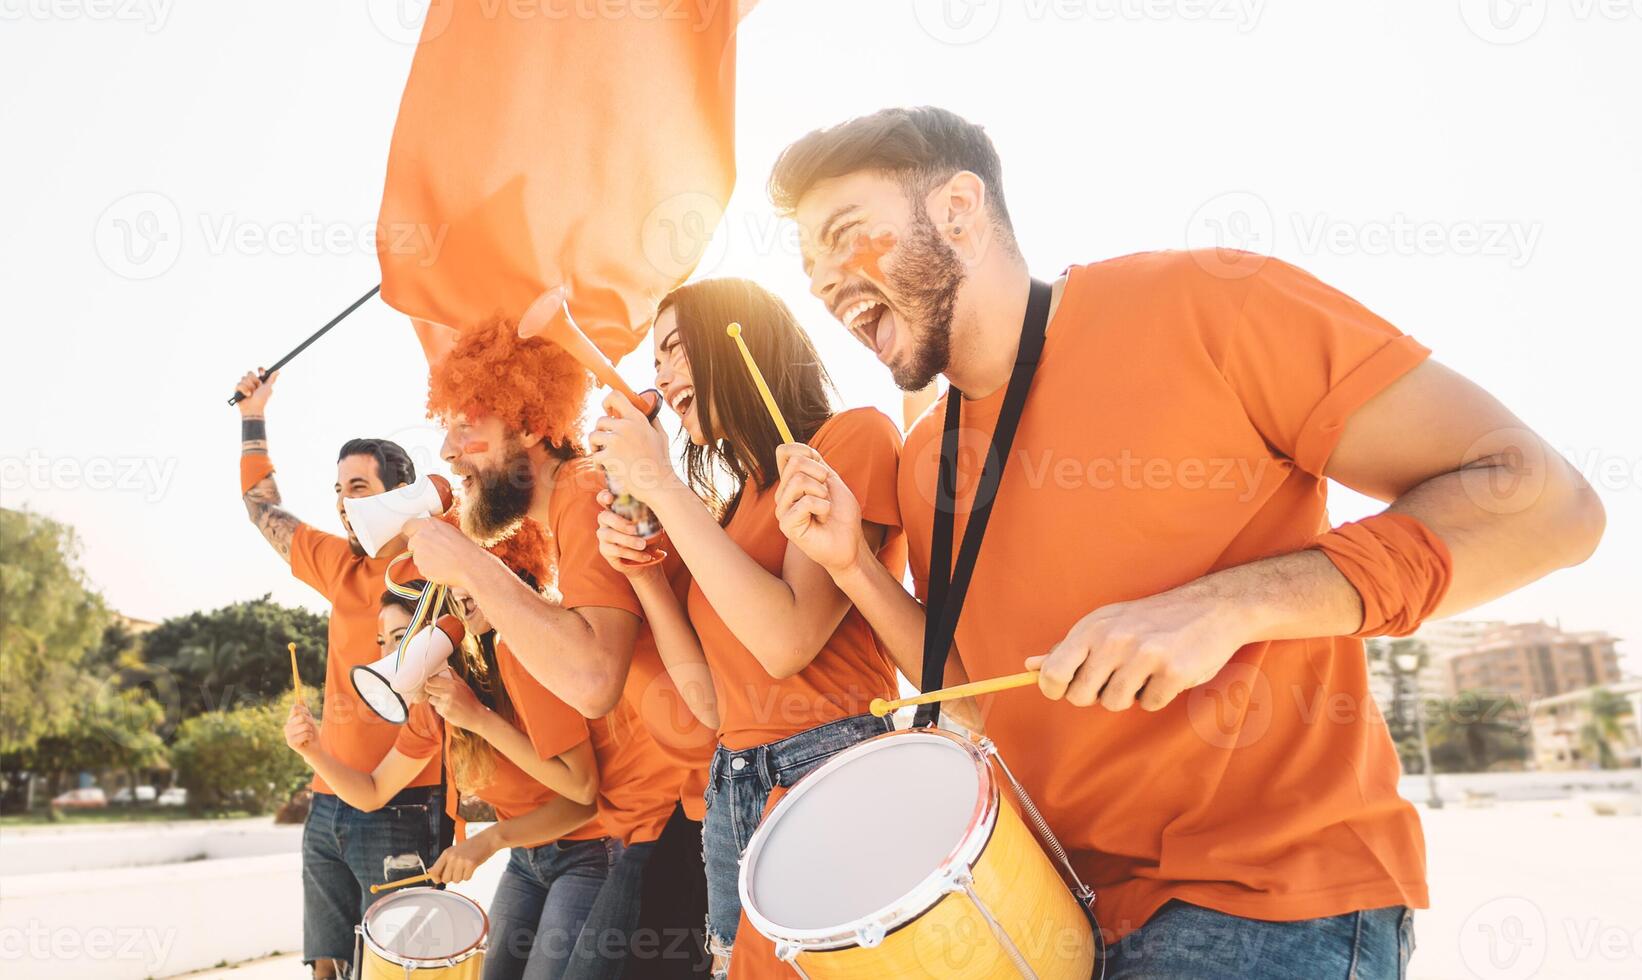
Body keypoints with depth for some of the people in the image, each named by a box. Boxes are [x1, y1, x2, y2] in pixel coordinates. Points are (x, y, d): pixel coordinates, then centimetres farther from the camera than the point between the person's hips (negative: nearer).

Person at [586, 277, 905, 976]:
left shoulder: (855, 435, -7)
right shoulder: (731, 503, 16)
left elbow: (786, 642, -21)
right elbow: (713, 701, 11)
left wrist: (659, 483, -14)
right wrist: (643, 572, 0)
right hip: (734, 793, 7)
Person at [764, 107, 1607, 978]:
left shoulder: (1197, 305, -14)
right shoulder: (926, 463, 6)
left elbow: (1543, 501, -14)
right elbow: (980, 686, 11)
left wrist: (1225, 606, -24)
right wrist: (856, 569, -3)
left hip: (1268, 902, -6)